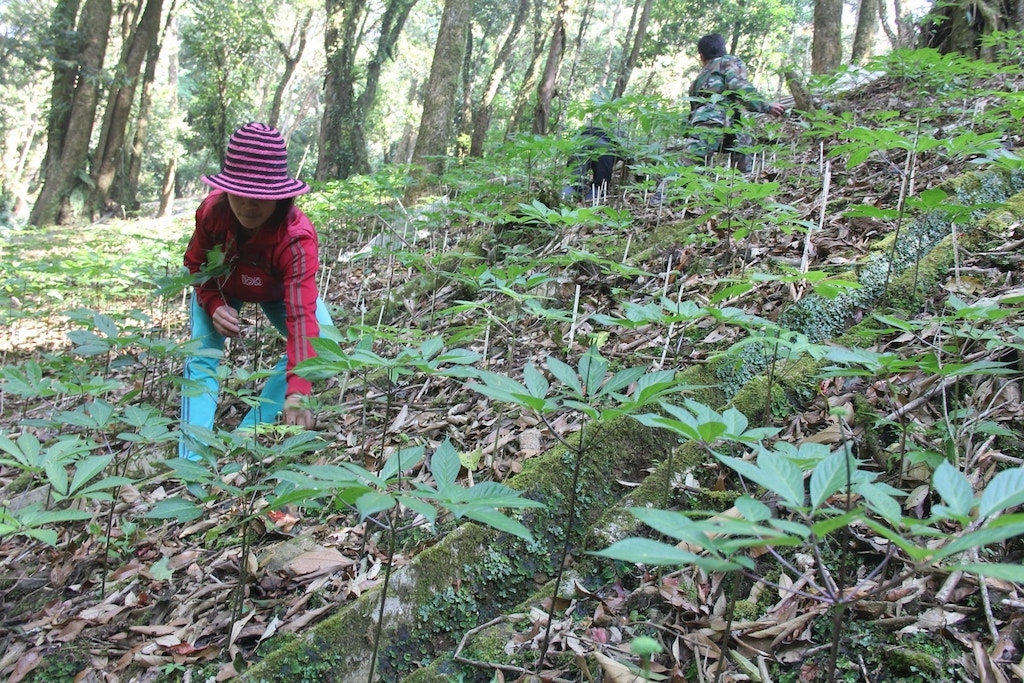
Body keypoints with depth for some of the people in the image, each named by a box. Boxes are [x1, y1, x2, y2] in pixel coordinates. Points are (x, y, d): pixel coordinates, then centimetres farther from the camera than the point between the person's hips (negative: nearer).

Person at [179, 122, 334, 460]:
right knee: (202, 356, -19)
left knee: (323, 343, -22)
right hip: (220, 287, 2)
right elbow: (195, 264, -12)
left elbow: (301, 315, -54)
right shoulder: (212, 210, -33)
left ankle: (248, 433, -12)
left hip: (278, 292, -1)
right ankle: (192, 457, -14)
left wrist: (297, 394, -65)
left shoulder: (297, 238, -45)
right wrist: (214, 305, -34)